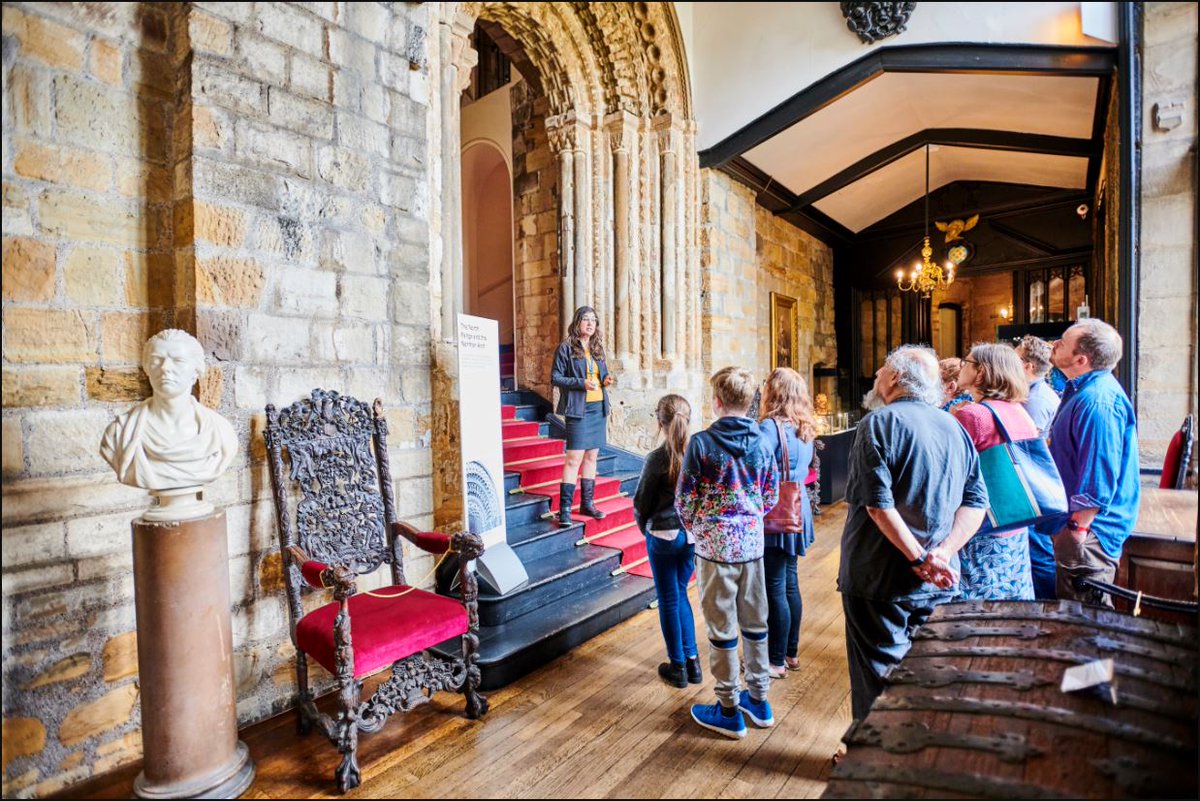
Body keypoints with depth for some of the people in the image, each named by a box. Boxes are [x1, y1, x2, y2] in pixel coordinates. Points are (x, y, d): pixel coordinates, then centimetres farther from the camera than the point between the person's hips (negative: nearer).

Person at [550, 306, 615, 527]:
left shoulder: (597, 348, 14)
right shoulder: (566, 348, -4)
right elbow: (555, 378, -7)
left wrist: (606, 380, -1)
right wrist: (581, 383, -18)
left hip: (598, 407, 7)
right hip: (578, 409, -7)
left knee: (592, 456, 12)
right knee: (574, 458, -9)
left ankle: (587, 503, 23)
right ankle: (564, 510, -3)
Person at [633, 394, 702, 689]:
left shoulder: (657, 458, -17)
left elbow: (642, 501, -8)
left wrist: (646, 528, 10)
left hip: (664, 535, -4)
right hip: (693, 535, 4)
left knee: (669, 600, 11)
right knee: (680, 594, 21)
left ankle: (678, 667, 23)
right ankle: (692, 661, 27)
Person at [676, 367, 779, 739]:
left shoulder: (701, 443, -14)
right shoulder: (761, 443, 0)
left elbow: (685, 498, -10)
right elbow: (771, 496, 8)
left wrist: (695, 527, 9)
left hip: (716, 545, -5)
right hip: (752, 542, 5)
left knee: (721, 627, 7)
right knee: (755, 622, 17)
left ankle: (729, 711, 21)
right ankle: (758, 700, 33)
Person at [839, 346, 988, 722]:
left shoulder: (880, 423, -14)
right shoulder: (954, 427, 8)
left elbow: (879, 504, -23)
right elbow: (976, 501, 3)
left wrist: (921, 559, -17)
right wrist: (942, 553, -9)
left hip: (881, 578, -7)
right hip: (937, 583, 7)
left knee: (878, 677, 7)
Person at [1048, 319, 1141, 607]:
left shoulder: (1097, 402, -25)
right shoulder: (1081, 390, 9)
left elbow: (1098, 480, -27)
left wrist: (1077, 529, -22)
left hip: (1087, 530, -10)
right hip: (1076, 521, 10)